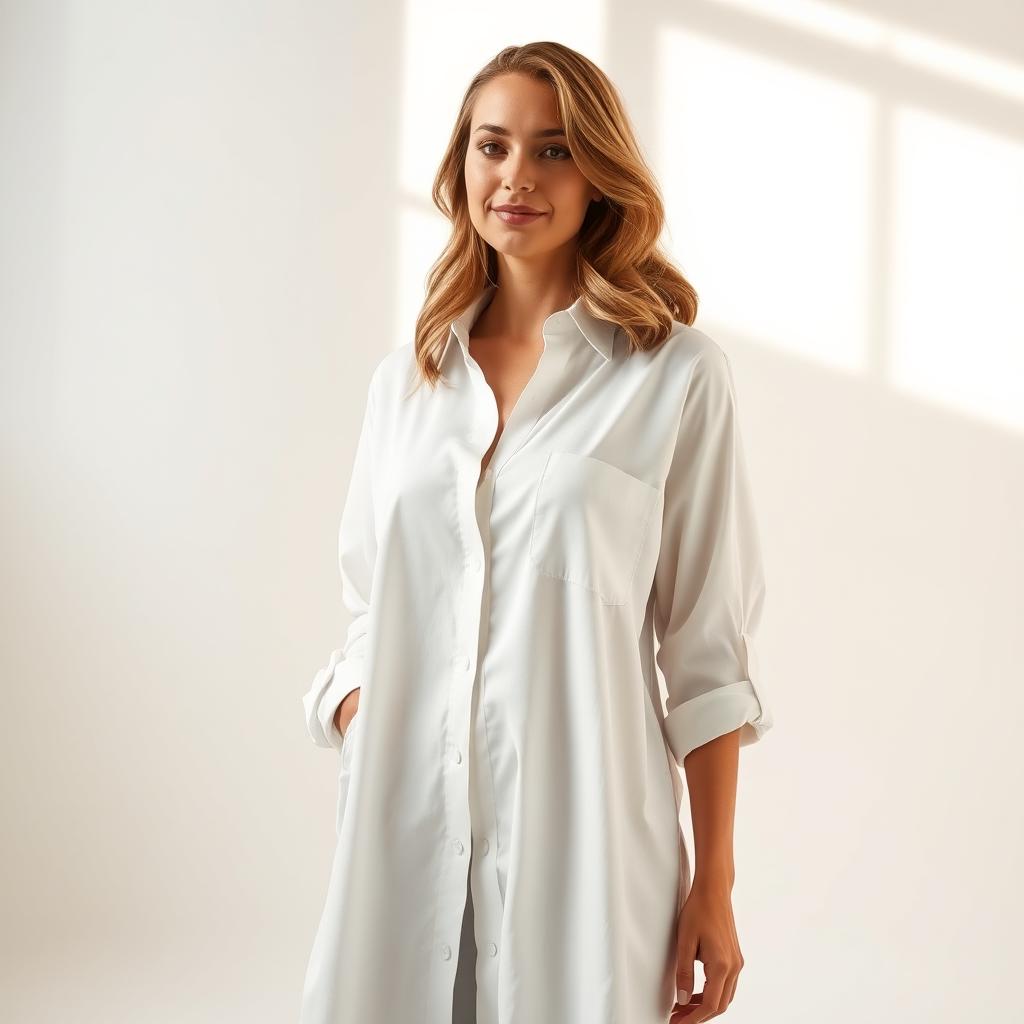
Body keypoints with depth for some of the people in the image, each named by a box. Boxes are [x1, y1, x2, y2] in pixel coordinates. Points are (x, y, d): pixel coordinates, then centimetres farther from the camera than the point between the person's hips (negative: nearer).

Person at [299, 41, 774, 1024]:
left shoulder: (677, 373, -3)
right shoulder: (406, 376, 10)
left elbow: (706, 647, -3)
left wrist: (715, 883, -4)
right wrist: (358, 747, -2)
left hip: (579, 830, -3)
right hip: (404, 832, 4)